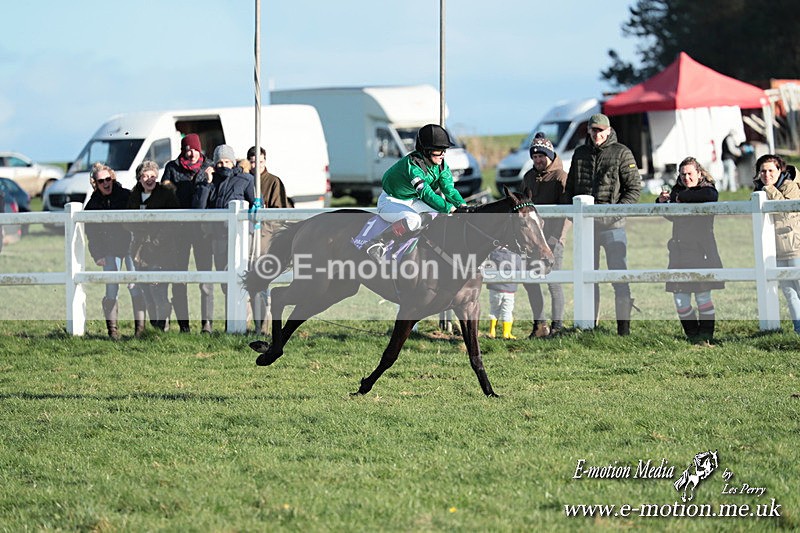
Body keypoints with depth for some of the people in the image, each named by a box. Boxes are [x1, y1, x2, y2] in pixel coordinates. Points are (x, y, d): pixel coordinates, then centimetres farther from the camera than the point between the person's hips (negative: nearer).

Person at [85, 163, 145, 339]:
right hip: (110, 250, 2)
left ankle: (139, 326, -4)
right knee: (111, 290, -4)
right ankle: (112, 329, 0)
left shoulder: (126, 196, 0)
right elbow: (91, 233, 9)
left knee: (135, 286, -8)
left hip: (130, 246, -2)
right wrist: (97, 256, 0)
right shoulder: (93, 204, 6)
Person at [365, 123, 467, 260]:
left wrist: (462, 204, -26)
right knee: (413, 221, -38)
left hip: (412, 201, 9)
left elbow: (448, 189, -7)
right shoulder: (412, 164, -31)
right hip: (391, 202, -9)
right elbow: (425, 192, -38)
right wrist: (449, 208, -43)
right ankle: (376, 244, -31)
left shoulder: (441, 165, -6)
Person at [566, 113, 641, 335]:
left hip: (612, 225, -5)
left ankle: (624, 328, -5)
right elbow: (570, 188, 21)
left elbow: (634, 188, -3)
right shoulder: (580, 154, 14)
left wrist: (616, 212, -14)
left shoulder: (621, 153, 0)